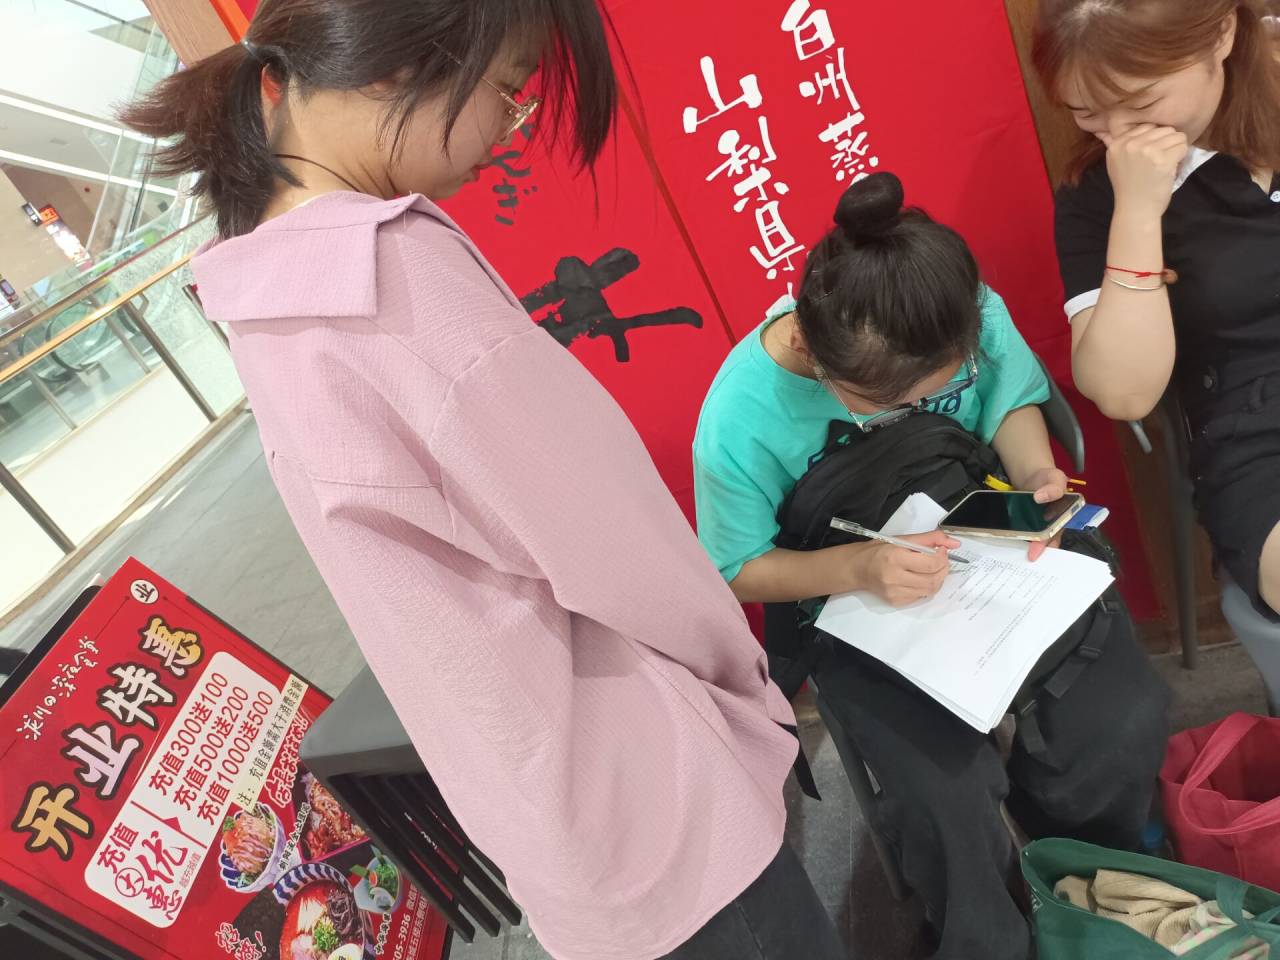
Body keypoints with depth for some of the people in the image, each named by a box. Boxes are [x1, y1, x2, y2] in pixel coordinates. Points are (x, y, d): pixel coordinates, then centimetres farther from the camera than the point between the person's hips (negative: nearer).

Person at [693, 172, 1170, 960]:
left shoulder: (975, 316, -19)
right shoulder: (740, 418, -28)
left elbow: (1013, 397, 3)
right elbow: (737, 569, -13)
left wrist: (1035, 474, -19)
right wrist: (855, 569, -30)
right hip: (849, 601, -3)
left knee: (1127, 716, -16)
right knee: (949, 792, -23)